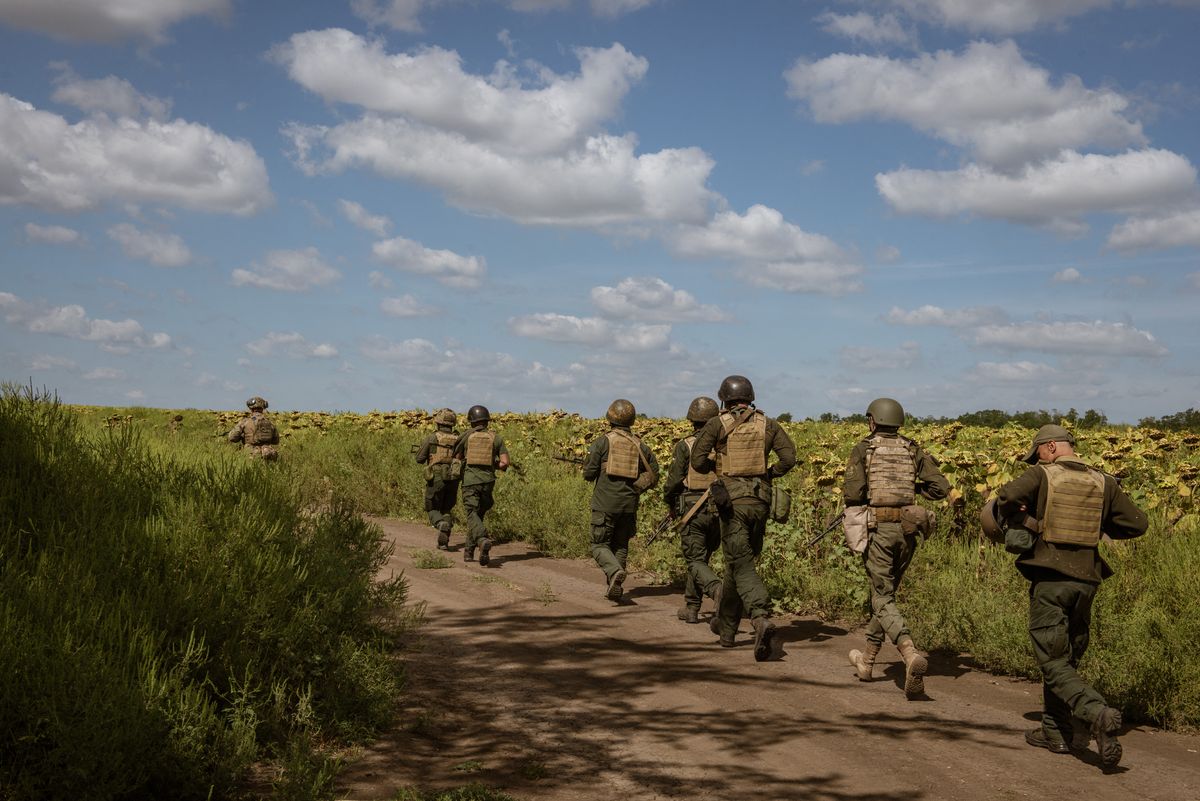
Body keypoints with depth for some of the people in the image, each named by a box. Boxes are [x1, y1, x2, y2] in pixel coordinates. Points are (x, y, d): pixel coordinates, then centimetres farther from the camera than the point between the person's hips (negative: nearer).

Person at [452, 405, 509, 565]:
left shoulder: (467, 436, 6)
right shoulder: (496, 438, 7)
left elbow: (457, 456, 19)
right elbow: (505, 463, 1)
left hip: (470, 480, -2)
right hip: (488, 481, 2)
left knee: (472, 514, -9)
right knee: (478, 514, 18)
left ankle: (483, 539, -38)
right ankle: (469, 551, 19)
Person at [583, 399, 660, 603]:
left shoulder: (602, 442, -6)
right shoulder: (640, 446, 6)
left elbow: (589, 474, -6)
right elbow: (653, 475, 6)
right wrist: (635, 489, 12)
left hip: (605, 503, -4)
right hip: (629, 504, 4)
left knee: (599, 545, 4)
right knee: (621, 546, 16)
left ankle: (615, 572, -22)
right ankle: (615, 588, 14)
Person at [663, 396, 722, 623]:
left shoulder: (685, 445, -7)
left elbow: (674, 479, -8)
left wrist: (670, 504, 8)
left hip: (692, 510, -4)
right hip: (718, 510, 4)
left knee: (695, 562, -2)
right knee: (701, 558, 19)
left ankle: (719, 589, -30)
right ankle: (691, 608, 23)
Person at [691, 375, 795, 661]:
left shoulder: (718, 424, -2)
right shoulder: (768, 425, 8)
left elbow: (697, 461, -7)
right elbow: (789, 457, -1)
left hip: (731, 500, -4)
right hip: (760, 500, 4)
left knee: (742, 565, -7)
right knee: (738, 560, 18)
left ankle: (762, 618, -32)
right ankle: (725, 626, 28)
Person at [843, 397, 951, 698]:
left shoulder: (863, 450, -3)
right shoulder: (913, 450, 8)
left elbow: (852, 494, -13)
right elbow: (941, 488, 2)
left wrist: (854, 509, 10)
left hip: (877, 529, -4)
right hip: (907, 529, 5)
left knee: (883, 600, -4)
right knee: (885, 591, 20)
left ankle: (911, 654, -30)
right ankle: (867, 660, 32)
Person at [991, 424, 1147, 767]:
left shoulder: (1042, 475, -4)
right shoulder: (1103, 483, 7)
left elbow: (1006, 496, -20)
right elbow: (1137, 523, 7)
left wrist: (1010, 517, 1)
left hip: (1049, 578, -4)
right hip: (1085, 581, 5)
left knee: (1054, 665, -2)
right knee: (1066, 658, 20)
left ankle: (1098, 714, -26)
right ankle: (1056, 732, 24)